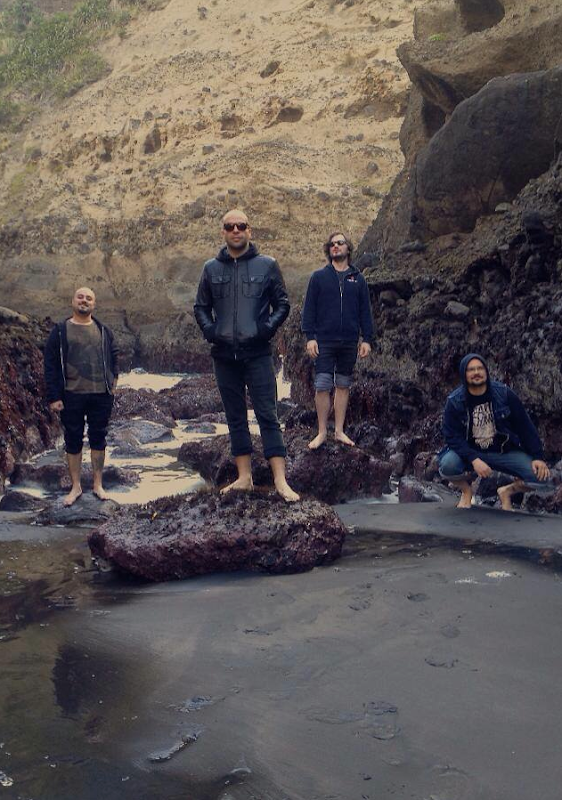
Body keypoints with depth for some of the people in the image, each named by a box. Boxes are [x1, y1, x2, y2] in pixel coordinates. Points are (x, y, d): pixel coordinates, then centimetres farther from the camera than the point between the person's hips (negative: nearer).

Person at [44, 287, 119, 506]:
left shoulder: (103, 331, 9)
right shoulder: (60, 331, 0)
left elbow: (114, 357, 15)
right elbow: (50, 365, -3)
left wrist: (113, 380, 1)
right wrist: (53, 397, -9)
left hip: (101, 396, 2)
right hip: (72, 396, -2)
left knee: (98, 439, 9)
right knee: (73, 441, 6)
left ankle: (98, 485, 20)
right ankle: (76, 487, 17)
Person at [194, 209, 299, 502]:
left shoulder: (267, 265, 2)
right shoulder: (212, 268, 8)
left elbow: (283, 304, 5)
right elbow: (200, 307, 15)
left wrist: (267, 328, -10)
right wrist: (209, 331, -2)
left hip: (257, 354, -3)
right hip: (224, 356, 3)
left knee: (268, 415, -6)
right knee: (235, 417, 9)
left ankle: (280, 480, -7)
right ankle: (244, 477, 16)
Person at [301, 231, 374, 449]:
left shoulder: (357, 279, 9)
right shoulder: (318, 277, 3)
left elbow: (365, 311, 9)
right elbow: (309, 309, 1)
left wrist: (367, 339, 3)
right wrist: (309, 337, -7)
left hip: (349, 342, 2)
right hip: (324, 341, -2)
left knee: (343, 386, 9)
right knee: (322, 386, -4)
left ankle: (339, 431, 17)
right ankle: (322, 432, 6)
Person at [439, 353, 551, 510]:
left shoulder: (504, 394, -9)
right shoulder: (455, 401, -11)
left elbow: (525, 426, -3)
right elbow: (452, 436, -14)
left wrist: (537, 456, -10)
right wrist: (474, 460, -29)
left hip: (505, 452, 1)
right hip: (470, 452, -1)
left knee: (541, 476, -21)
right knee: (447, 466, -34)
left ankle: (507, 491, 13)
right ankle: (466, 489, 5)